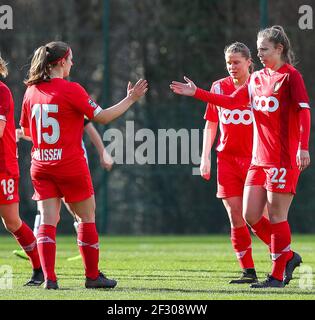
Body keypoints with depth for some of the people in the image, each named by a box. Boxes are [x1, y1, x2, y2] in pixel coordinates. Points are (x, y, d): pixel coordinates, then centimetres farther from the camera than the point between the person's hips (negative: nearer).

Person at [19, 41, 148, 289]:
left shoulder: (31, 91, 5)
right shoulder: (71, 89, -12)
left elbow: (26, 130, 15)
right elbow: (102, 117, -9)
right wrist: (131, 99, 0)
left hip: (40, 165, 5)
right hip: (70, 165, -5)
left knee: (48, 221, 1)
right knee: (87, 218, 10)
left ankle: (49, 277, -9)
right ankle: (92, 276, 15)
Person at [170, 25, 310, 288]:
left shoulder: (291, 76, -6)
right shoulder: (257, 78, 16)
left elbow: (304, 111, -14)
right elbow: (232, 102, 19)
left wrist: (303, 147, -25)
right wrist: (197, 93, 14)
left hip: (284, 159, -8)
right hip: (259, 159, 8)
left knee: (277, 215, -5)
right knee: (251, 215, 4)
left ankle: (278, 276, 3)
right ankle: (288, 256, 20)